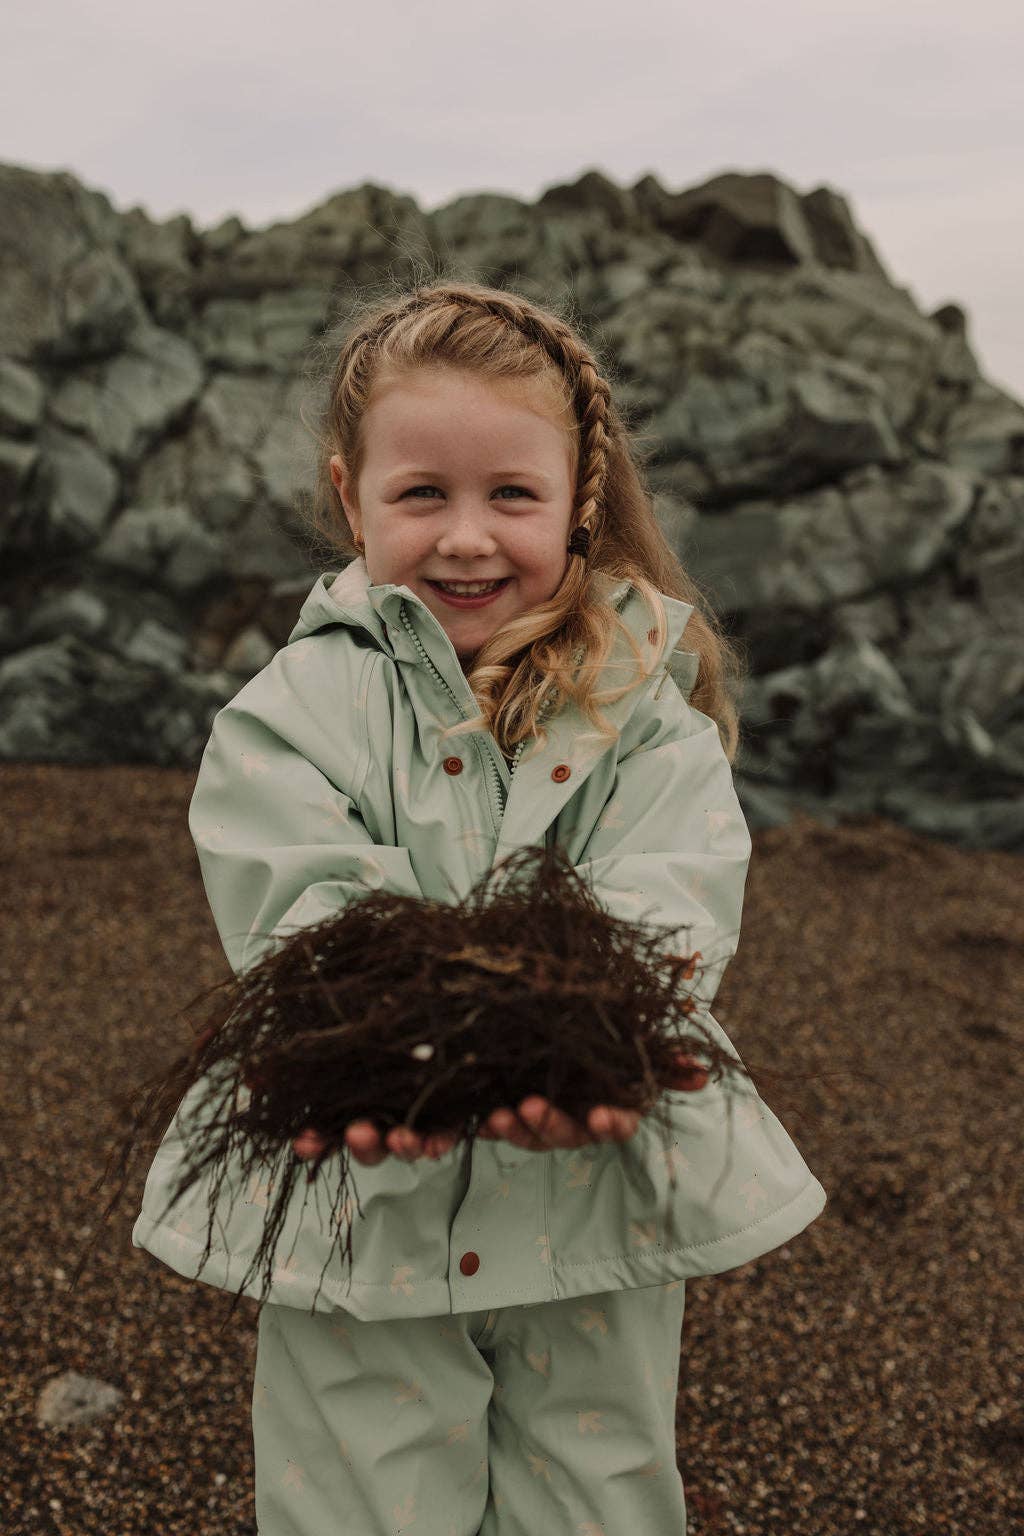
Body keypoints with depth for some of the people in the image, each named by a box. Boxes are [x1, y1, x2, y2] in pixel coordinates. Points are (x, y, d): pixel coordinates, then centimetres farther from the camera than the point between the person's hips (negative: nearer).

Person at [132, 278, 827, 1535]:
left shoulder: (641, 705, -2)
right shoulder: (295, 710, -5)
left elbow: (665, 916, -14)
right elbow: (307, 927, -16)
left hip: (597, 1195, 1)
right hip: (365, 1203, -1)